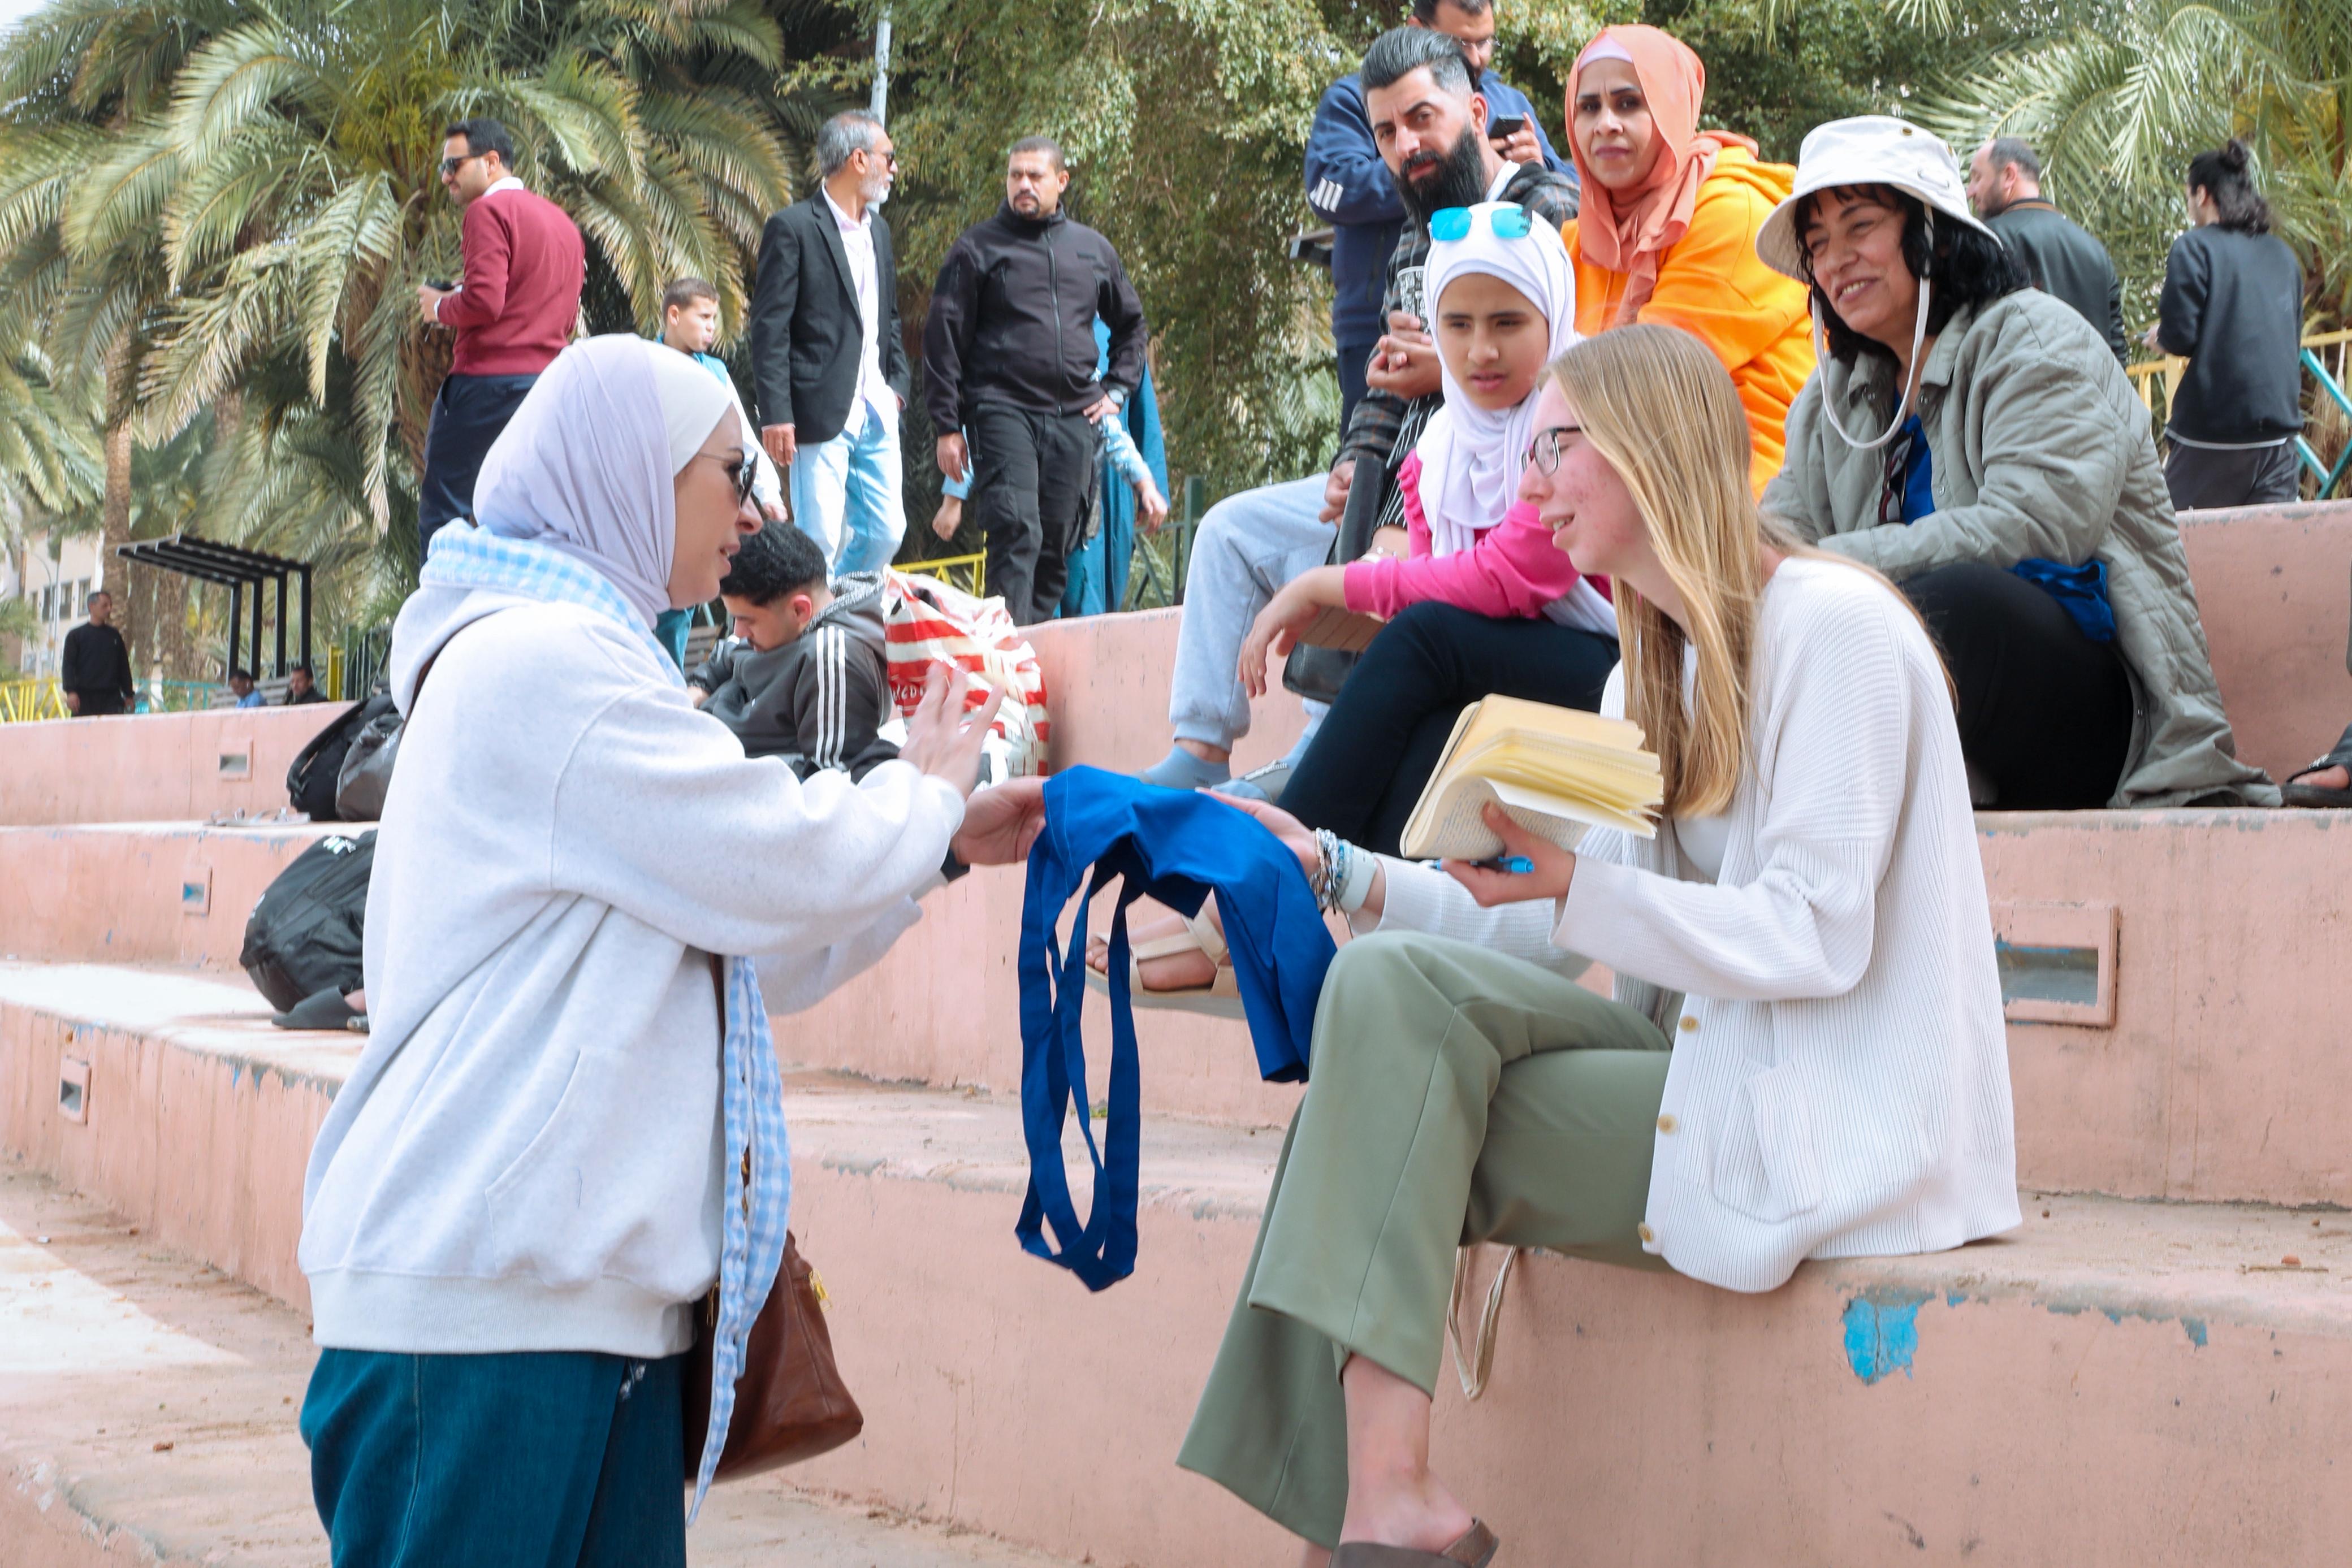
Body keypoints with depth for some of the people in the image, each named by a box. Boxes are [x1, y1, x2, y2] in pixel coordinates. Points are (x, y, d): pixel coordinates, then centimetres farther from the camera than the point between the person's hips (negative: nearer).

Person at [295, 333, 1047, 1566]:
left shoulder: (570, 657, 22)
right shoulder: (541, 657, -11)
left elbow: (751, 951, 25)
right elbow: (786, 871, -11)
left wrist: (947, 845, 23)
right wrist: (923, 789, 8)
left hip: (581, 1286, 10)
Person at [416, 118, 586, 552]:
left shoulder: (489, 210, -7)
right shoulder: (562, 220, 18)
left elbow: (483, 301, -18)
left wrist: (441, 308, 0)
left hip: (490, 383, -8)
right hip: (549, 382, 8)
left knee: (443, 515, -3)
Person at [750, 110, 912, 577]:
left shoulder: (879, 230, 17)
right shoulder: (793, 228, -7)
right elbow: (770, 328, -10)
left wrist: (897, 383, 12)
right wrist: (776, 415, -16)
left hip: (877, 415, 8)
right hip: (823, 413, -7)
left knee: (887, 532, 8)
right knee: (820, 540, -7)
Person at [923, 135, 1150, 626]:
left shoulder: (1093, 250, 16)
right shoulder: (977, 248, 4)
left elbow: (1131, 323, 31)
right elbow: (943, 339, 1)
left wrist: (1118, 390, 17)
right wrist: (947, 426, -5)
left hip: (1075, 420, 4)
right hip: (1003, 413, -4)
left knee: (1058, 545, 4)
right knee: (1015, 531, -19)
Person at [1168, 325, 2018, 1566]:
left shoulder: (1829, 625, -10)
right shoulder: (1655, 669, 18)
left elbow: (1817, 939, -19)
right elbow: (1555, 939, 12)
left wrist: (1568, 882, -26)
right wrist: (1334, 869, 4)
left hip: (1826, 1126, -8)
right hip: (1701, 1065, 8)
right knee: (1391, 983, -12)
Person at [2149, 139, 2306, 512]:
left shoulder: (2195, 247, -6)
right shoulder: (2282, 255, 13)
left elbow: (2180, 336, -12)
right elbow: (2294, 339, 20)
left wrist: (2158, 336, 8)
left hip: (2214, 428, -5)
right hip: (2280, 422, 6)